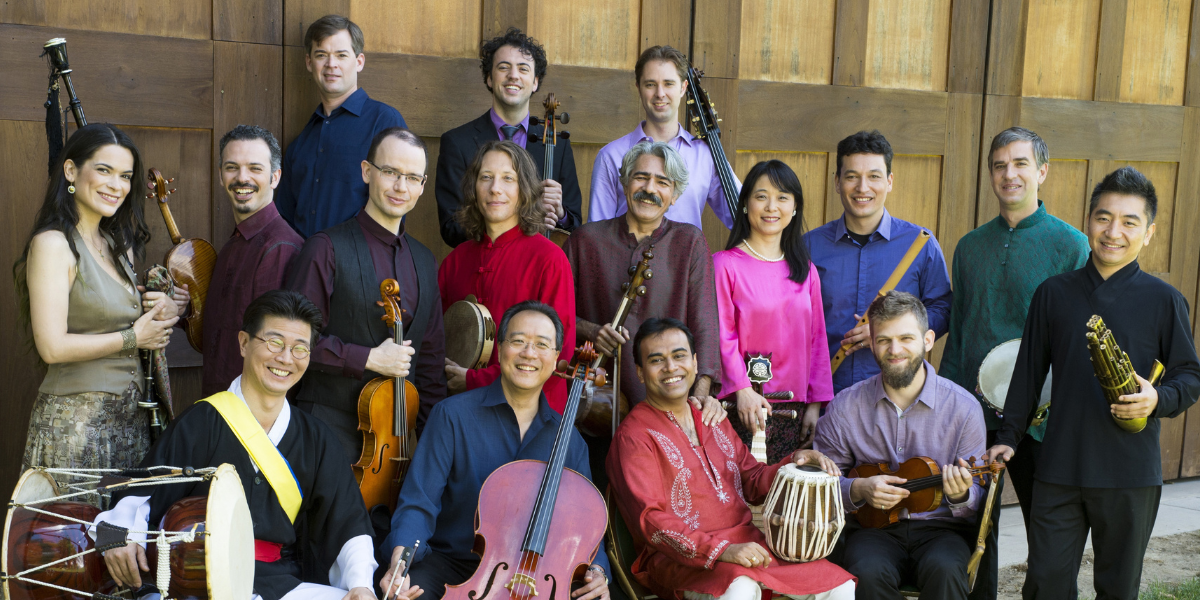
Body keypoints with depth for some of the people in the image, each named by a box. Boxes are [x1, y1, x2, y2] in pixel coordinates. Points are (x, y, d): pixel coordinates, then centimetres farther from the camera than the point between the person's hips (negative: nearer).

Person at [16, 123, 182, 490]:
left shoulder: (119, 244, 12)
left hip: (130, 414, 7)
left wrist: (164, 311, 2)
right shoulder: (53, 244, -12)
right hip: (75, 417, -7)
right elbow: (52, 347, -19)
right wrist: (132, 338, -9)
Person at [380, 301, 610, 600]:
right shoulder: (453, 415, -4)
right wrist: (400, 556, -30)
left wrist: (597, 570, -14)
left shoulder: (568, 439, 6)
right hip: (450, 561, -3)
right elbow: (419, 502, -10)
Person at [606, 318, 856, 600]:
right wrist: (721, 550, -28)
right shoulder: (633, 436, -7)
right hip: (683, 557, -7)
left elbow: (752, 482, 21)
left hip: (748, 543, 7)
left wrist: (795, 462, 1)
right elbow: (650, 520, -17)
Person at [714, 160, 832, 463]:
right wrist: (742, 389, -17)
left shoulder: (806, 271, 13)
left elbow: (817, 339, 12)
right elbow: (722, 335, -7)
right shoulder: (726, 264, -2)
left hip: (794, 409, 4)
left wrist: (816, 404, 6)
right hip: (746, 406, -4)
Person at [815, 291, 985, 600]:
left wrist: (960, 495, -22)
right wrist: (859, 489, -13)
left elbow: (978, 502, 1)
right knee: (869, 573, -32)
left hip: (939, 528, 0)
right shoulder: (845, 407, -1)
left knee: (944, 569, -33)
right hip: (873, 528, 1)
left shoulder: (963, 407, -3)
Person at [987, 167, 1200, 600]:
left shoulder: (1164, 300, 0)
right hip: (1059, 467, 1)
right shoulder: (1053, 293, 6)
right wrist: (1009, 437, 10)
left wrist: (1159, 399, -17)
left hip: (1131, 473, -1)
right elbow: (1029, 371, 12)